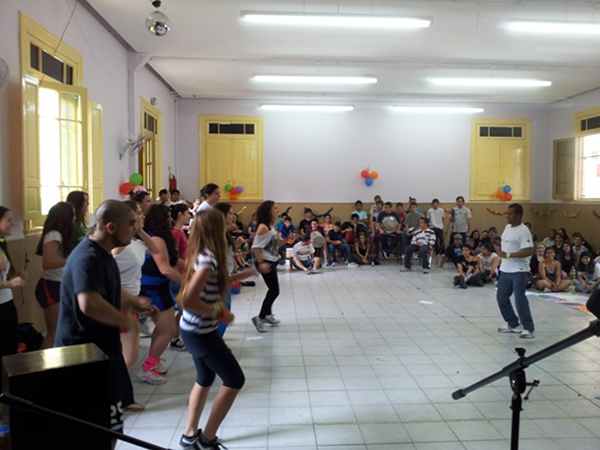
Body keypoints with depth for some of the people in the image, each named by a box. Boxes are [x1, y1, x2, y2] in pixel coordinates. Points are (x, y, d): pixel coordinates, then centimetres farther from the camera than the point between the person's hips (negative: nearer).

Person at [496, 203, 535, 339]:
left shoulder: (523, 231, -17)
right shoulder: (507, 227, 10)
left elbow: (529, 251, -25)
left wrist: (508, 255, -26)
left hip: (519, 272, -9)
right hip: (505, 270, 9)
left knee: (520, 300, -8)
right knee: (501, 297, 14)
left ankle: (528, 328, 5)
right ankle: (513, 324, 28)